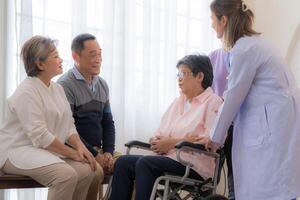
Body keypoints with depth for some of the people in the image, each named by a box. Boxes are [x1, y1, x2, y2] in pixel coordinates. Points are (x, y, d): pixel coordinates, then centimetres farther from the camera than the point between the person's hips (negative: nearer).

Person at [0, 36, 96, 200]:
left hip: (48, 150, 8)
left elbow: (69, 126, 11)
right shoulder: (26, 92, -15)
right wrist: (72, 153, -16)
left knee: (86, 170, -16)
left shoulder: (57, 89, 12)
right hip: (18, 150, -8)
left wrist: (80, 147, -8)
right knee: (66, 175, -30)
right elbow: (40, 136, -21)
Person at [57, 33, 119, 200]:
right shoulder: (65, 85, -9)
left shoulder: (102, 84, 14)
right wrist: (94, 155, -15)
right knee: (96, 172, -33)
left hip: (98, 150, 7)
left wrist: (108, 151, 0)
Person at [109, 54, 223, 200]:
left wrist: (172, 142, -13)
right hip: (168, 158, 7)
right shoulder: (178, 102, 23)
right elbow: (160, 133, 22)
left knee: (145, 163, -29)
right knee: (123, 162, -14)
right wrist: (157, 141, -4)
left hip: (195, 166, -7)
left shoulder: (213, 103, 0)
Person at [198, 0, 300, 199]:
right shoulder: (252, 42, 15)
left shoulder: (244, 49, -14)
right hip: (267, 122, 9)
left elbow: (234, 98, -8)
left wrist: (215, 137, 2)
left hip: (273, 125, -9)